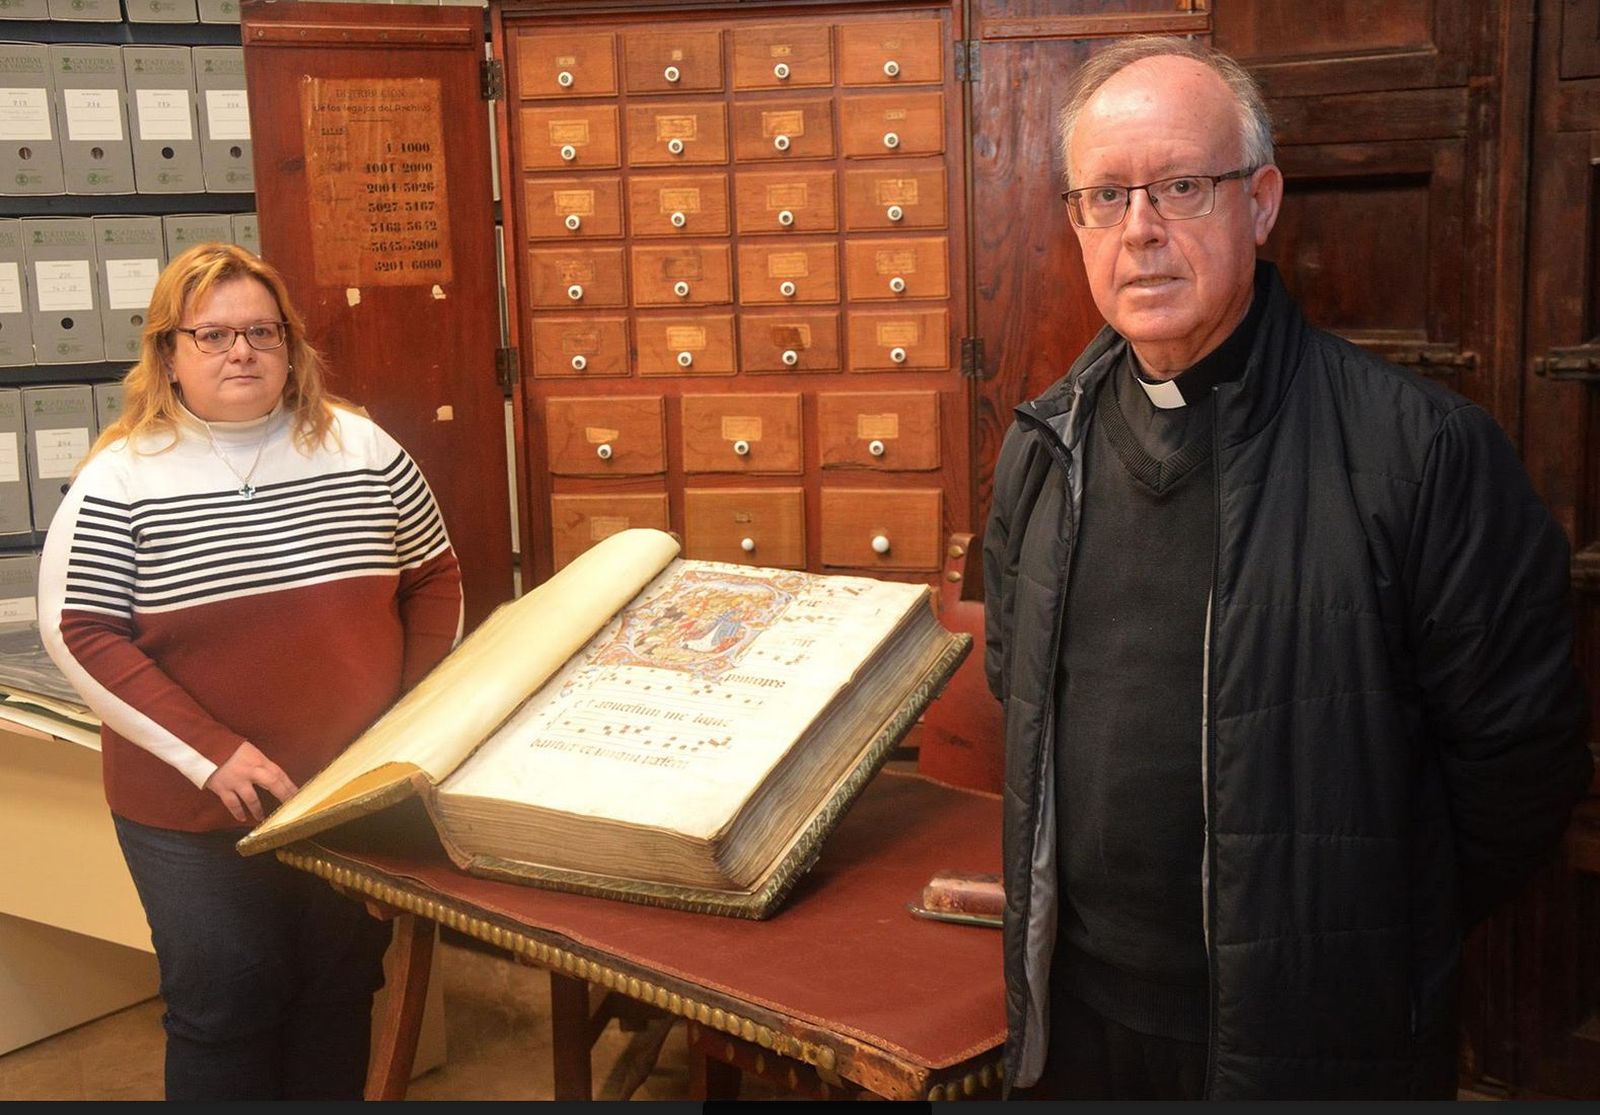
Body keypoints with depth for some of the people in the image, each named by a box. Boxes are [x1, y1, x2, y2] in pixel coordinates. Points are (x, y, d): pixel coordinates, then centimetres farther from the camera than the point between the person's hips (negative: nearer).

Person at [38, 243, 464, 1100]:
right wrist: (210, 755, -18)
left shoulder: (363, 448, 0)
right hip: (197, 814, -2)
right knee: (225, 1007, 9)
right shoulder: (120, 479, -8)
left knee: (343, 994, 15)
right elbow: (77, 633, -11)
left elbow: (433, 578, 8)